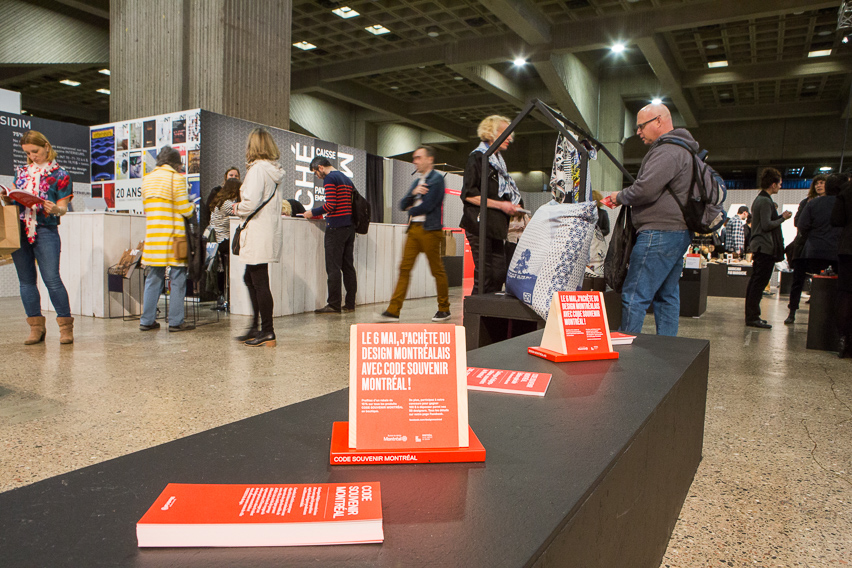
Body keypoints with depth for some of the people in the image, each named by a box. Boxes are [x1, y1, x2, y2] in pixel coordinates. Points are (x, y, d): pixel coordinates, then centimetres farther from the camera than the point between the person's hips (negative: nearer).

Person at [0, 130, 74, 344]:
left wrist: (55, 209, -23)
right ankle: (36, 327, 12)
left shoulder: (59, 175, 3)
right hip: (19, 231, 5)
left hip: (45, 230, -5)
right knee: (26, 280, 5)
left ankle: (65, 326, -3)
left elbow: (63, 207, -2)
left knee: (52, 279, -10)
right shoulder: (21, 172, 18)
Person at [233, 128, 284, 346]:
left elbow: (251, 203, -22)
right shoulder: (275, 170, 12)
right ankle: (256, 326, 24)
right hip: (271, 230, 9)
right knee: (250, 279, 18)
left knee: (260, 282, -2)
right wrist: (242, 208, 14)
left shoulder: (258, 169, -13)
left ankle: (267, 332, 5)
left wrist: (237, 209, -2)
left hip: (258, 233, -9)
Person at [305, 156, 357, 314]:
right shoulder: (347, 179, 19)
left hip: (336, 227, -8)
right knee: (348, 266, 9)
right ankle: (350, 304, 11)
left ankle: (334, 305, -3)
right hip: (350, 226, 8)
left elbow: (330, 205, -17)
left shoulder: (330, 178, -7)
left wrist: (313, 212, -4)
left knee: (333, 268, -5)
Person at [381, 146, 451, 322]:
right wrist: (413, 193, -5)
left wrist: (411, 210, 3)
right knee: (404, 269, 0)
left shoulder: (437, 179, -4)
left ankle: (444, 309, 13)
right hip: (413, 229, 7)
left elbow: (427, 206, -15)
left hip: (429, 230, -7)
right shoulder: (417, 181, 20)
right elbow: (403, 205, 13)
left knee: (437, 270, 1)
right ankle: (394, 309, -1)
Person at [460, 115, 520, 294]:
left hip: (495, 227, 9)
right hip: (480, 225, -8)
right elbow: (469, 195, -15)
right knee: (484, 276, -9)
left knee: (499, 275, 4)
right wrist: (500, 205, -14)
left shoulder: (498, 160, 21)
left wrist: (511, 206, 11)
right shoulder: (477, 157, -6)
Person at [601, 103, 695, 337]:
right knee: (667, 296, 13)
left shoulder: (667, 151, -12)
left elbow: (645, 189, -22)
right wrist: (620, 198, 14)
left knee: (634, 296, -8)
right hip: (679, 231, 11)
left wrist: (620, 197, -3)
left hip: (660, 232, -11)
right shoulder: (682, 150, 23)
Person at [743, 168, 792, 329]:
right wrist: (783, 218, -8)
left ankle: (751, 315, 18)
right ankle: (753, 317, -7)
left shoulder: (758, 199, 18)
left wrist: (780, 217, 18)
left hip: (759, 247, 11)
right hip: (766, 248, -11)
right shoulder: (765, 201, -14)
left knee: (755, 282, 12)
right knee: (759, 283, -9)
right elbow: (767, 225, -21)